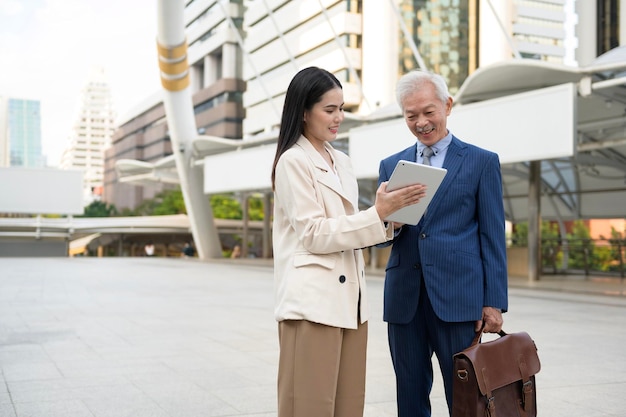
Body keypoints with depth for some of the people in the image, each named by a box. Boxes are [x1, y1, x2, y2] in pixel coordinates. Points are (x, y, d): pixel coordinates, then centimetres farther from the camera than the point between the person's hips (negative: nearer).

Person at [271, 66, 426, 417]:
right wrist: (378, 213, -16)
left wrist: (386, 214, 0)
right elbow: (314, 235, -13)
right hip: (314, 302, -7)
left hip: (350, 299, 7)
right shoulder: (293, 161, -6)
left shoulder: (343, 163, 17)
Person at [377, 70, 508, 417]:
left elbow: (492, 237, 1)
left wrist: (494, 301, -5)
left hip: (457, 297, -3)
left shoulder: (481, 162, 4)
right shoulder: (391, 165, 14)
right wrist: (391, 223, -11)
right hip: (404, 298, 3)